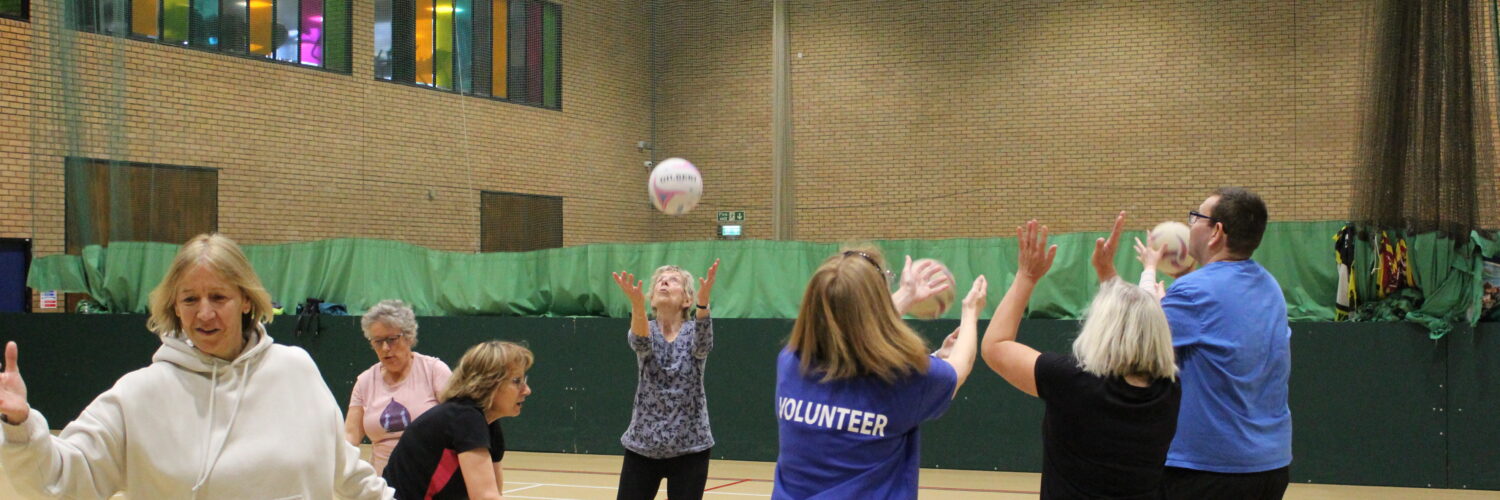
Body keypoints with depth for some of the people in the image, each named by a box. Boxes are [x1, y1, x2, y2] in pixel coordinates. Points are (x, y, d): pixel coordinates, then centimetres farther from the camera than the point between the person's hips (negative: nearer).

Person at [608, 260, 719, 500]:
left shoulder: (693, 332, -4)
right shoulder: (645, 329, -1)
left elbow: (702, 344, -28)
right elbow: (640, 342, -25)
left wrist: (703, 301, -49)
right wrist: (636, 304, -48)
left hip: (689, 447, -1)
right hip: (643, 446, 1)